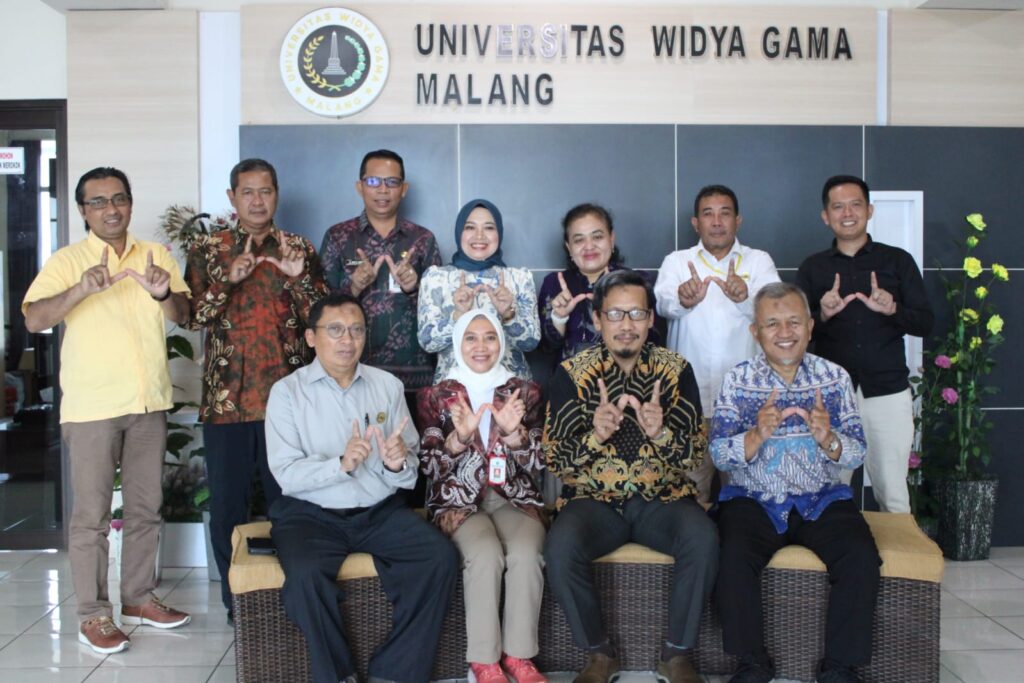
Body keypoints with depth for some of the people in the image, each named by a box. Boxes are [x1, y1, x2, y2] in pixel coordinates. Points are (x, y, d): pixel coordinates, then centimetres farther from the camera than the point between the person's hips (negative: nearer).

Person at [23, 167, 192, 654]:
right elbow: (34, 320, -14)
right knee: (91, 515, 2)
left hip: (149, 402, 4)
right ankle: (93, 614, 12)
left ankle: (139, 598, 27)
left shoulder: (156, 255, 8)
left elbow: (183, 315, 3)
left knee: (145, 508, 13)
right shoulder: (66, 261, -3)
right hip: (91, 407, -4)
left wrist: (164, 294, -19)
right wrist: (81, 290, -31)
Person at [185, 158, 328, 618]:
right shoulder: (207, 249, 8)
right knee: (228, 502, 5)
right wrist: (230, 278, -16)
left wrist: (299, 277, -14)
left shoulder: (300, 249, 9)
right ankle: (236, 598, 19)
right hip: (227, 395, 0)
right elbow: (192, 316, -2)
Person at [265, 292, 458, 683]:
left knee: (441, 557, -21)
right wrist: (340, 464, -27)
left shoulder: (388, 385, 8)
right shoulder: (287, 391, 0)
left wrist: (397, 464, -18)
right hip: (311, 514, -3)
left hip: (381, 511, 3)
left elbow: (410, 470, 6)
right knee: (306, 574, -32)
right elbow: (286, 473, -10)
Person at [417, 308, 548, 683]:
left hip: (514, 497, 1)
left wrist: (513, 432, -17)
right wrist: (459, 437, -20)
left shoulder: (525, 392, 8)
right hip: (458, 500, -1)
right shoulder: (436, 396, 6)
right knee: (486, 554, -32)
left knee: (526, 553, -31)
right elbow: (430, 467, -1)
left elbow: (535, 464, 3)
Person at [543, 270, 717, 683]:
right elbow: (555, 462, -5)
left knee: (703, 539, -29)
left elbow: (694, 456, -3)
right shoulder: (572, 373, -1)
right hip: (594, 499, -1)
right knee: (560, 547, -30)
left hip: (661, 497, 1)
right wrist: (594, 436, -26)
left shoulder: (676, 370, 1)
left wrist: (661, 432, -25)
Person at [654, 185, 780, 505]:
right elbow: (662, 301, -10)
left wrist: (746, 296, -32)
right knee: (692, 484, -1)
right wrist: (683, 300, -34)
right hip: (693, 394, 0)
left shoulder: (759, 261, 10)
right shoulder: (677, 261, 10)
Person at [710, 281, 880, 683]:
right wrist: (758, 434, -28)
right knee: (733, 556, -29)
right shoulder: (737, 380, 0)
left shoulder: (834, 377, 4)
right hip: (753, 500, -1)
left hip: (823, 500, 1)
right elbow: (719, 456, -8)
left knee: (862, 559, -25)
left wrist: (827, 438, -24)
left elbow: (856, 455, -1)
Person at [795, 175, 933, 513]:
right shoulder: (812, 268, 9)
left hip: (888, 392, 0)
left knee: (893, 495, 2)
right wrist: (822, 315, -15)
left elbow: (926, 323, 4)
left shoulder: (898, 261, 7)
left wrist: (893, 309, -15)